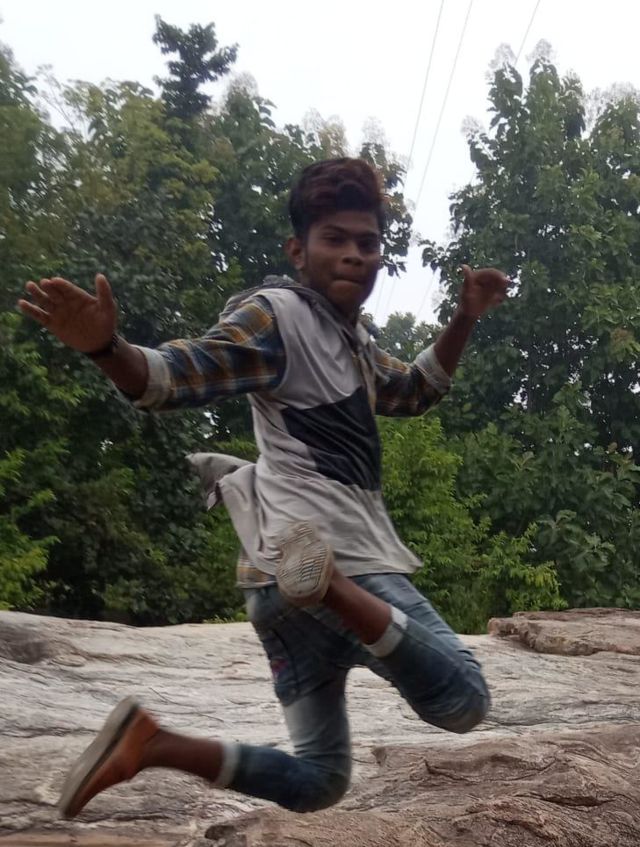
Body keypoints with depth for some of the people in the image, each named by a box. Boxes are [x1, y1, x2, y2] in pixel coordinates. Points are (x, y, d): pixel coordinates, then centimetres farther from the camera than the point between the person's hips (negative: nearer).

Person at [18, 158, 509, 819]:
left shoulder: (351, 341, 22)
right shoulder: (278, 315, -6)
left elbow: (412, 392, 37)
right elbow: (178, 375, -18)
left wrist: (465, 318, 23)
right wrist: (105, 346, -39)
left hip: (284, 580, 9)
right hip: (341, 555, -9)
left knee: (315, 782, 14)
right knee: (463, 703, -6)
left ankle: (146, 742, 2)